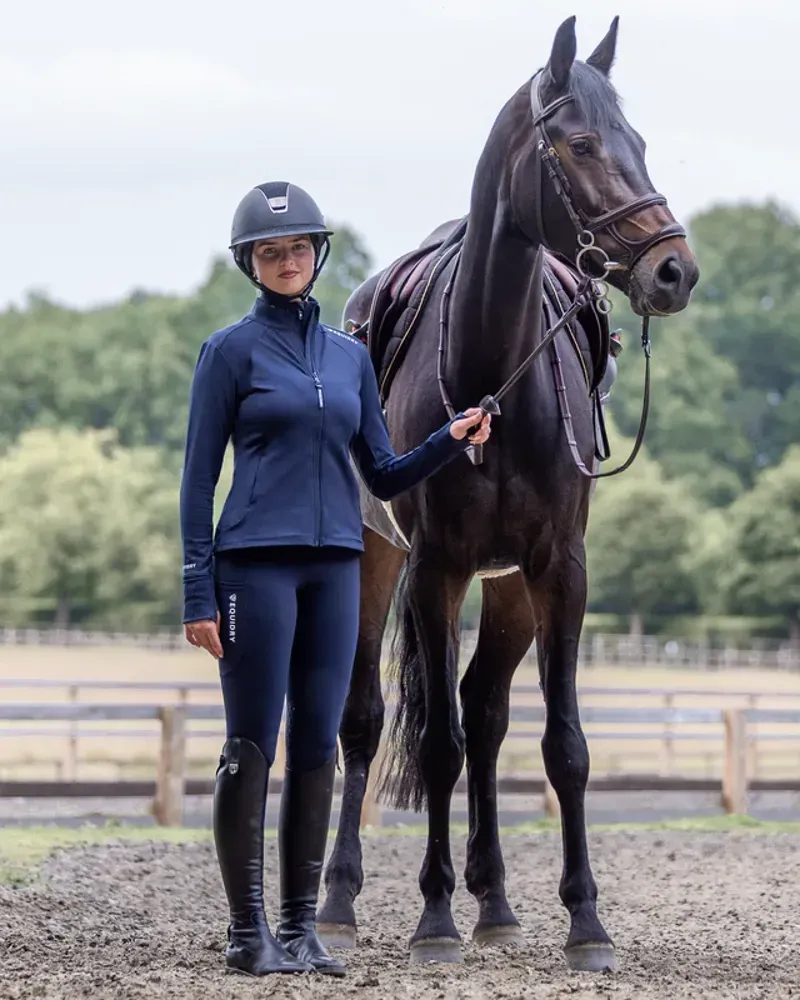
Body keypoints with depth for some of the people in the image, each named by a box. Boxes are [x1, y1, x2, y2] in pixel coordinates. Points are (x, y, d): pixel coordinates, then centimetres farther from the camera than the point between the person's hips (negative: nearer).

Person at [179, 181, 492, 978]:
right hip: (256, 565, -5)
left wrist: (451, 440, -3)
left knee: (317, 747, 5)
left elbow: (384, 477, 16)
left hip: (334, 568, 5)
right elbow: (198, 477, -2)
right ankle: (247, 931, 1)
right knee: (251, 748, -4)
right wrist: (197, 595, -9)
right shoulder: (231, 351, 0)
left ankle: (301, 927, 10)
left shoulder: (351, 357, 14)